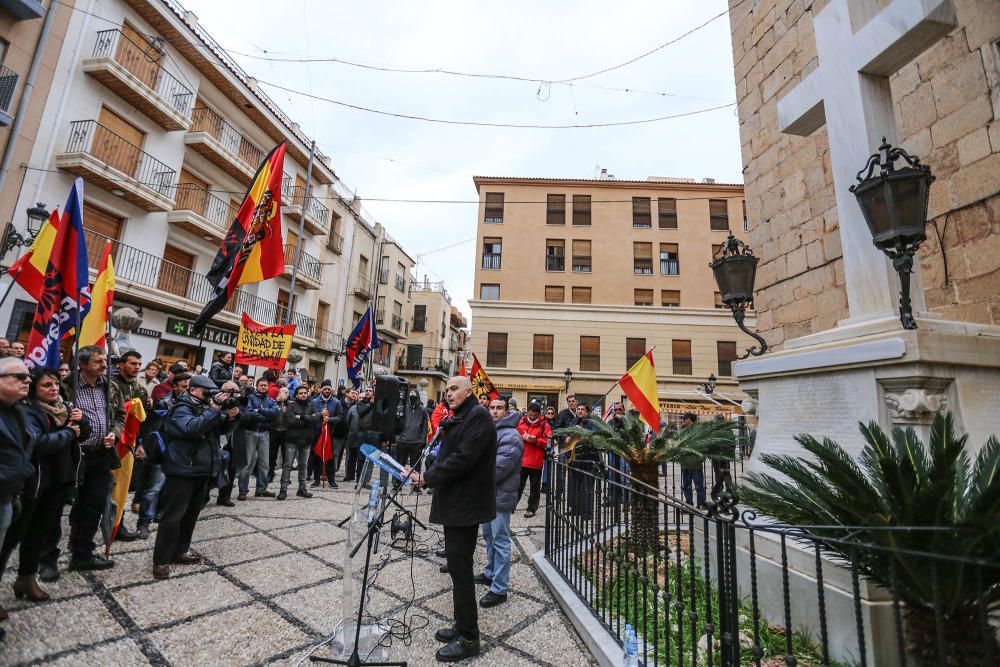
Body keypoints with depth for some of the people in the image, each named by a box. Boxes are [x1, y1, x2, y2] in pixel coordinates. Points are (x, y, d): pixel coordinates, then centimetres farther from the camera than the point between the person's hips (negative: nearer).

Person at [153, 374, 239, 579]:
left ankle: (180, 551, 28)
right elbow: (192, 428, -29)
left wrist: (231, 417, -11)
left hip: (202, 471, 8)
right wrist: (214, 409, -32)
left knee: (191, 514, 16)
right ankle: (161, 560, 7)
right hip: (182, 471, -8)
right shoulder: (181, 409, -11)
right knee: (173, 516, -2)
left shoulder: (206, 407, 13)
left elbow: (223, 429, 10)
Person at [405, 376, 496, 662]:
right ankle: (462, 626, 31)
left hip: (466, 504, -9)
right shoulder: (459, 418, 16)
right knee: (457, 565, 17)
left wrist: (427, 477, -16)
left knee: (460, 567, -1)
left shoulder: (478, 416, -16)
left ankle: (468, 638, 13)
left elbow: (462, 459, -24)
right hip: (455, 502, 10)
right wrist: (427, 476, 2)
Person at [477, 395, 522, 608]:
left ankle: (499, 589, 9)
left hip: (501, 496, -9)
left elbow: (499, 468, -24)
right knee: (489, 536, 21)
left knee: (500, 541, -1)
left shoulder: (511, 436, -18)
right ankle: (491, 573, 38)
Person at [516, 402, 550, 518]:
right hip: (521, 460, 2)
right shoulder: (521, 422, 5)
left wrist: (535, 440, -20)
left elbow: (548, 442, -7)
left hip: (536, 461, -2)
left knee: (535, 486, 9)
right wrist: (522, 437, -11)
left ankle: (532, 508, 21)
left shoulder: (544, 425, -3)